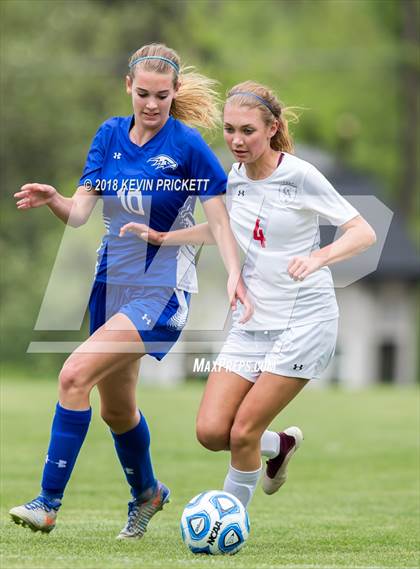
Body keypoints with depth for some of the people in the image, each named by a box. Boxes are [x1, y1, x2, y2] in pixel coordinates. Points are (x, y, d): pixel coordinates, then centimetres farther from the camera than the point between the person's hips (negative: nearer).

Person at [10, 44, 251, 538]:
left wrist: (235, 274, -26)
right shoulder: (110, 134, 4)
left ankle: (48, 503, -20)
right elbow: (80, 211, -1)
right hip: (112, 282, 6)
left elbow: (219, 218, -11)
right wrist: (52, 199, -23)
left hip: (162, 290, -6)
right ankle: (146, 493, 43)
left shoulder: (188, 145, -11)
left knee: (74, 376, -22)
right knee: (116, 409, 16)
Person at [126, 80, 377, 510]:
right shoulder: (234, 177, 5)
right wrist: (162, 238, 16)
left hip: (303, 323, -6)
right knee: (211, 431, -5)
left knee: (243, 433, -9)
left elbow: (363, 232, -15)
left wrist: (318, 257, -33)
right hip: (252, 324, 6)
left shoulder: (300, 175, -13)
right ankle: (280, 444, 26)